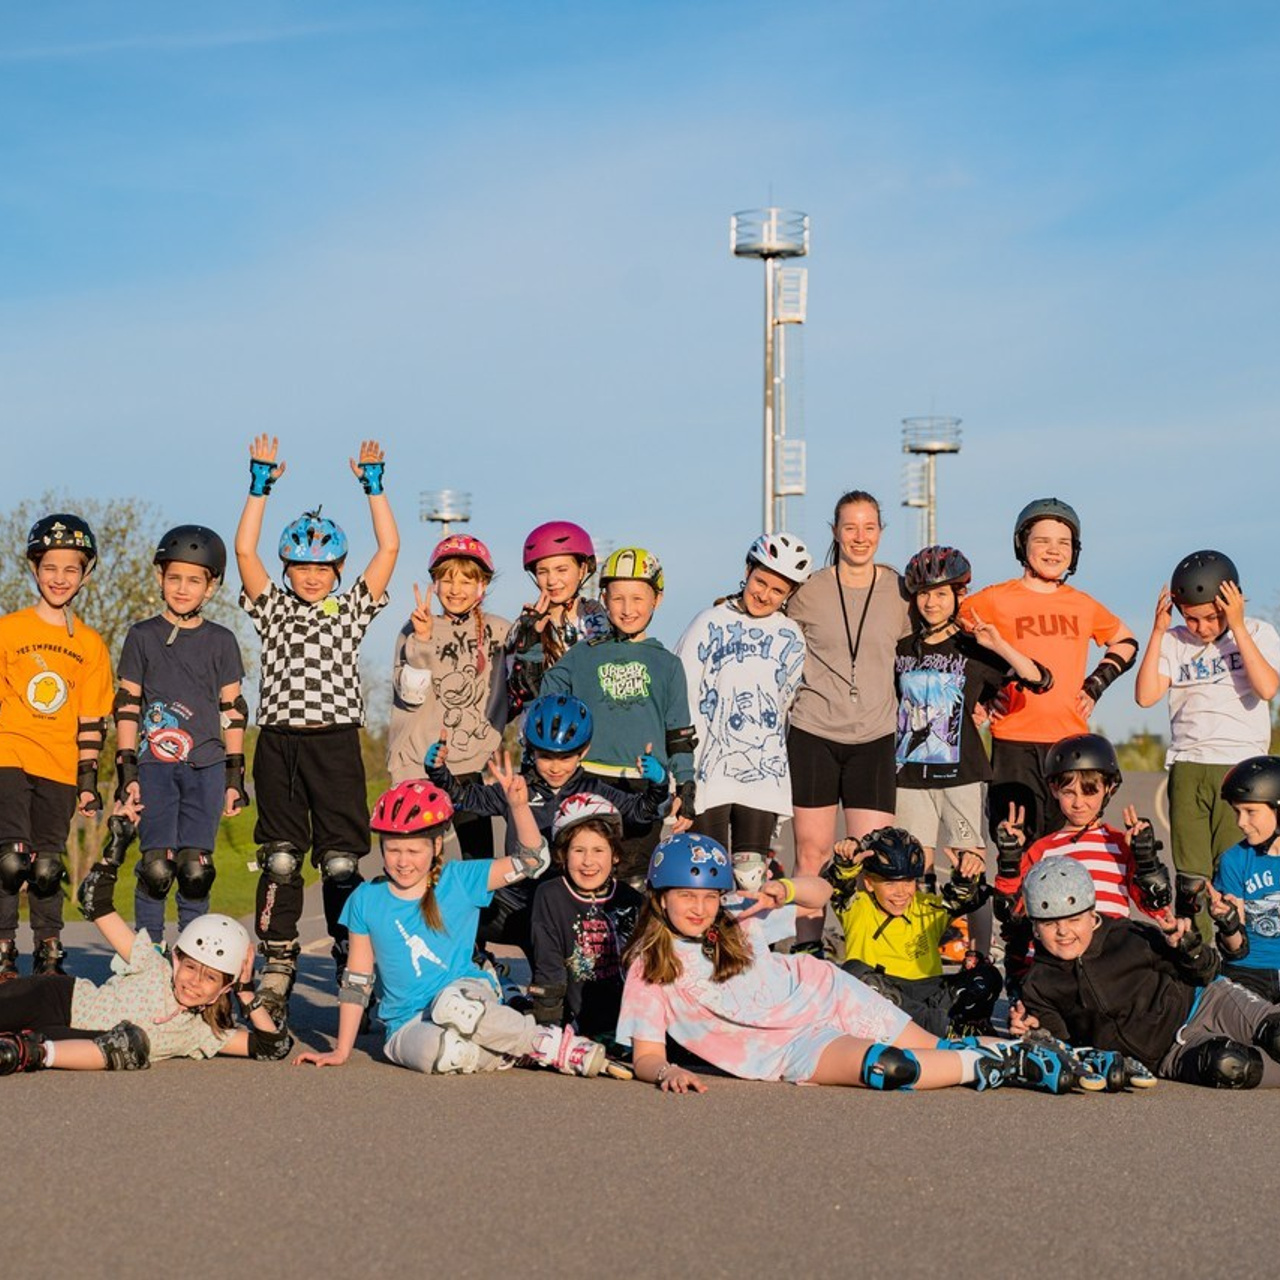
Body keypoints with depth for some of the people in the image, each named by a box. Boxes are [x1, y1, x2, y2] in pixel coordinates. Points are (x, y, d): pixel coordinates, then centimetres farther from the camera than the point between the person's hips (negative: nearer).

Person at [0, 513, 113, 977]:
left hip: (60, 768, 2)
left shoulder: (91, 645, 8)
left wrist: (89, 781, 5)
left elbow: (91, 722, 8)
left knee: (48, 868, 4)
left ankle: (48, 956, 17)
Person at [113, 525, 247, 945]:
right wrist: (127, 770, 0)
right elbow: (127, 708, 7)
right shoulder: (142, 637, 7)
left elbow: (233, 712, 10)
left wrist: (235, 776, 5)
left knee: (195, 869, -3)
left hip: (206, 767, 1)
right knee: (156, 867, -10)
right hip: (156, 764, -1)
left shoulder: (221, 641, 9)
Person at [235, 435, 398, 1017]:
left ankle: (353, 963, 5)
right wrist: (260, 487, -4)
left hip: (336, 743, -1)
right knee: (280, 859, 1)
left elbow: (389, 548, 2)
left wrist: (373, 486, 1)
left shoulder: (353, 609, 10)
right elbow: (244, 551, -2)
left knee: (341, 860, 0)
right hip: (279, 743, 1)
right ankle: (277, 967, 7)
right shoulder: (272, 608, 10)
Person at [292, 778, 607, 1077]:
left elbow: (533, 860, -4)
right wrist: (341, 1051, 7)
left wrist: (518, 805, -19)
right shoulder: (367, 900, 4)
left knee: (453, 1004, -39)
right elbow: (357, 981, 9)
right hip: (409, 1027, 0)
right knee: (442, 1051, -37)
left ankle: (551, 1044, -21)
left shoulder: (459, 881, 2)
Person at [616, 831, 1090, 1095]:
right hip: (788, 1050, -4)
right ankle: (988, 1066, -12)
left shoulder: (736, 916, -2)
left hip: (823, 995, 4)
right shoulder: (648, 969, -10)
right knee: (886, 1068, -28)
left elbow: (820, 892, 7)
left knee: (936, 1049, -5)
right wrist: (667, 1072, -35)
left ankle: (1013, 1053, 16)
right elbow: (645, 1055, -11)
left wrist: (786, 889, -17)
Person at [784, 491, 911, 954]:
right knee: (812, 851, 2)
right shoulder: (810, 591, 0)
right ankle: (807, 947, 11)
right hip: (813, 734, -1)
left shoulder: (900, 592, 4)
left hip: (874, 738, 1)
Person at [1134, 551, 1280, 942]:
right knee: (1190, 873, 1)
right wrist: (1158, 631, -5)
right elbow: (1145, 696, -5)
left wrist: (1237, 628, -15)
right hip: (1187, 767, 2)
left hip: (1241, 766, -2)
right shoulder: (1173, 642, 7)